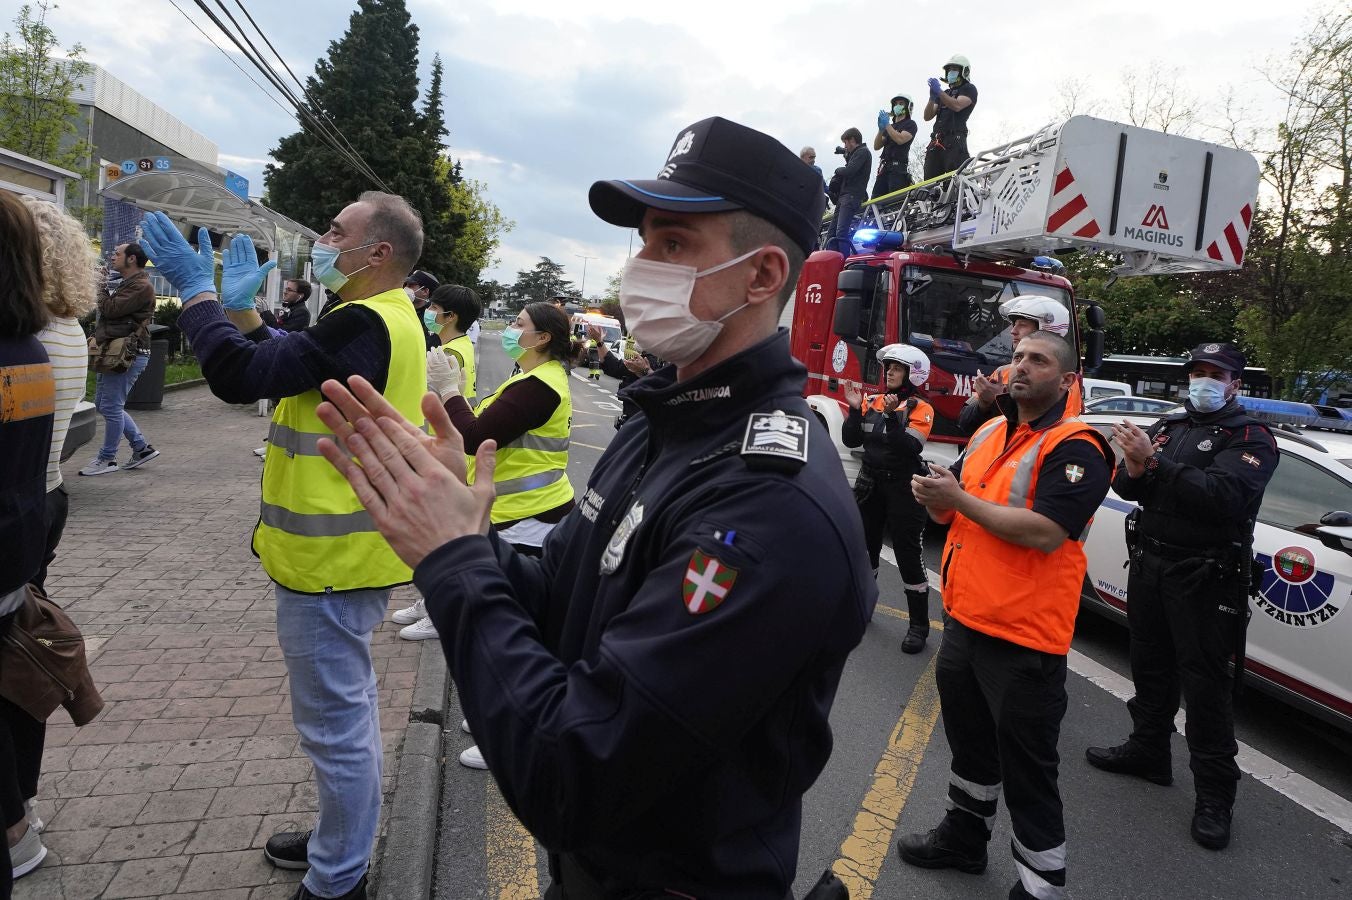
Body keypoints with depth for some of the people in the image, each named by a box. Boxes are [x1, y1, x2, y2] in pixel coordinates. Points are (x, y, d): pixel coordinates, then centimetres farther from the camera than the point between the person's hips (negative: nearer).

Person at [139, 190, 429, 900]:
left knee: (335, 721, 3)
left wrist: (197, 289, -15)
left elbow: (242, 375, -27)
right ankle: (341, 841, 42)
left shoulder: (362, 325, -21)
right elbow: (281, 368, 19)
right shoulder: (386, 319, 12)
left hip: (333, 558, -11)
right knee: (346, 705, 23)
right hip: (351, 549, 11)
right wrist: (240, 307, 11)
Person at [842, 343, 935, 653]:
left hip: (904, 489, -5)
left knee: (909, 557, -3)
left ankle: (919, 625, 6)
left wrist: (891, 416, -29)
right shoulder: (871, 402, 4)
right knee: (865, 548, 16)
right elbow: (851, 441, -1)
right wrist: (855, 409, -13)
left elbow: (910, 448, -21)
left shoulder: (920, 409, -8)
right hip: (870, 484, 5)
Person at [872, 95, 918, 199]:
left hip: (899, 168, -6)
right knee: (875, 201, -7)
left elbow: (900, 140, -9)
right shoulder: (890, 127, 28)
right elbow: (876, 146, 17)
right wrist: (881, 129, 2)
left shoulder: (910, 124, 9)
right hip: (884, 167, 6)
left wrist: (887, 125, -5)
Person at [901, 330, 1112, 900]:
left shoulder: (1074, 447, -14)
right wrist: (937, 498, -7)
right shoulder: (989, 433, 11)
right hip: (963, 619, 8)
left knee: (1026, 768, 4)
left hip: (1023, 638, -8)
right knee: (970, 741, 25)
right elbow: (957, 514, 17)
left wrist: (960, 498, -21)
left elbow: (1046, 533, -26)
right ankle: (964, 837, 45)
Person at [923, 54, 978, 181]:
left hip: (954, 140, -6)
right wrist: (932, 98, 4)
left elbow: (957, 106, -8)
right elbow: (927, 117, 20)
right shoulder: (945, 93, 30)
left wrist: (939, 92, -10)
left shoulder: (969, 88, 12)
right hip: (936, 141, 6)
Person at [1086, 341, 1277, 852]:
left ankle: (1214, 795, 10)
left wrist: (1154, 464, -32)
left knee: (1204, 681, -1)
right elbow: (1125, 485, 2)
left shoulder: (1250, 439, -6)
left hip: (1205, 578, -6)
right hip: (1150, 562, 6)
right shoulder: (1167, 427, 12)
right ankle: (1148, 749, 36)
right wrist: (1133, 471, -21)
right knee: (1151, 665, 17)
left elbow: (1225, 496, -25)